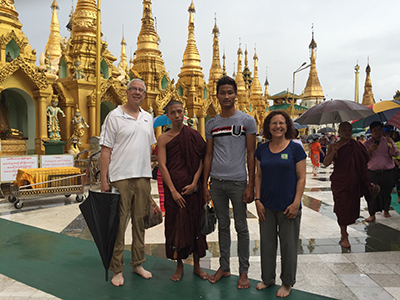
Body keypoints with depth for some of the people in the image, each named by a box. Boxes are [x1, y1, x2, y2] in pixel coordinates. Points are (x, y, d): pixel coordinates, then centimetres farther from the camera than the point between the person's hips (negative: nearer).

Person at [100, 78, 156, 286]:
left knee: (140, 222, 12)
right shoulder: (114, 116, -2)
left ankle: (138, 264, 26)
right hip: (121, 178, -5)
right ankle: (117, 269, 15)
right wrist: (104, 180, -10)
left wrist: (149, 172, 14)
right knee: (118, 224, 1)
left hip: (143, 177, 5)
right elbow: (105, 150, -5)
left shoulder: (148, 118, 13)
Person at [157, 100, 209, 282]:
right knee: (175, 225, 5)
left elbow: (201, 161, 1)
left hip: (193, 188, 1)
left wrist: (194, 184, -11)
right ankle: (179, 266, 23)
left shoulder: (194, 135, 4)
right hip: (173, 188, -1)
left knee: (195, 224, 7)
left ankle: (197, 265, 23)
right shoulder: (164, 138, 2)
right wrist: (173, 191, -11)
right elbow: (162, 166, -4)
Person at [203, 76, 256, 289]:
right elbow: (209, 155, 11)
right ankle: (224, 267, 27)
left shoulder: (247, 121, -1)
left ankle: (243, 272, 19)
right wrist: (204, 185, 7)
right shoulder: (211, 124, 9)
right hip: (217, 183, 4)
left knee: (241, 227, 5)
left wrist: (251, 185, -9)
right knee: (223, 225, 13)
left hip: (238, 182, -3)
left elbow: (251, 155, -3)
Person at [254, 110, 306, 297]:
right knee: (267, 242, 14)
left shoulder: (295, 148, -4)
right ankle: (268, 278, 33)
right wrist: (257, 200, 1)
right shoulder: (262, 149, 5)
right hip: (266, 206, 4)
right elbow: (258, 176, 8)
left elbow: (301, 178, -5)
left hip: (288, 206, -3)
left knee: (288, 244, 9)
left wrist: (296, 203, -12)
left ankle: (287, 282, 27)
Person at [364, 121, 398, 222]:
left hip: (387, 173, 0)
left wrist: (391, 144, -24)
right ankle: (372, 215, 9)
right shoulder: (367, 144, 4)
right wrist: (369, 150, -19)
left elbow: (395, 154, -7)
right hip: (372, 173, 0)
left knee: (386, 192, 11)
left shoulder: (387, 141, 4)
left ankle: (386, 210, 34)